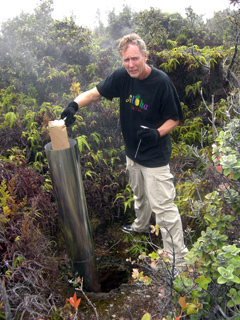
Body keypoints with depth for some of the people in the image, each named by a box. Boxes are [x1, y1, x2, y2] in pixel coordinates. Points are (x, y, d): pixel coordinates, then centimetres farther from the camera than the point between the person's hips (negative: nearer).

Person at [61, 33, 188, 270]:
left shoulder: (161, 82, -20)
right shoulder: (122, 76, -8)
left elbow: (174, 119, -11)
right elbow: (95, 92, -1)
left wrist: (158, 133, -30)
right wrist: (75, 104, -20)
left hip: (155, 157, -6)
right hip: (132, 152, 6)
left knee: (163, 206, -1)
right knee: (140, 195, 28)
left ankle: (178, 258, 14)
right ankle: (141, 225, 57)